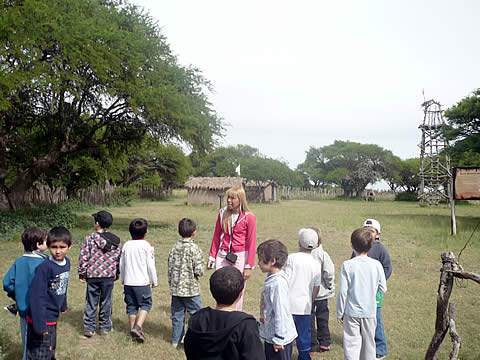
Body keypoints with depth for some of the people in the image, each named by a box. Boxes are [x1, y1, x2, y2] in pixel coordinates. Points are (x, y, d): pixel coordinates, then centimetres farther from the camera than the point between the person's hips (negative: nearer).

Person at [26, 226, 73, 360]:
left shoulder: (66, 262, 0)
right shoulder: (44, 268, -24)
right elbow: (36, 296, -24)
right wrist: (40, 325, -24)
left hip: (53, 319, 8)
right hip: (42, 320, -8)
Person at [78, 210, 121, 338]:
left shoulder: (89, 239, -9)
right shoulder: (116, 241, 0)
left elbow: (83, 258, -8)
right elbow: (119, 258, 7)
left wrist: (82, 274, 3)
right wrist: (117, 273, 20)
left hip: (92, 276, -1)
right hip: (109, 276, 2)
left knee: (91, 303, 8)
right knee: (106, 301, 12)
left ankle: (89, 328, 12)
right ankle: (105, 326, 21)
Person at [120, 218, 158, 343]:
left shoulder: (126, 245, 5)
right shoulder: (147, 245, -9)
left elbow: (121, 264, 11)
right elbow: (150, 265, -9)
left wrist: (123, 279, 24)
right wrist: (154, 281, 3)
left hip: (128, 282, 5)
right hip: (142, 282, -5)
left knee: (131, 306, 13)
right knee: (145, 304, 5)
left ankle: (132, 329, 19)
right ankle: (138, 327, -11)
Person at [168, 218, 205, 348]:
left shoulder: (174, 249, 2)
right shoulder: (195, 249, -14)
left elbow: (170, 270, 6)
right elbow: (199, 271, -16)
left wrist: (171, 285, 16)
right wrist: (202, 265, 5)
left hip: (175, 289, 5)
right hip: (191, 289, -5)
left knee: (177, 315, 14)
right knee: (196, 314, 8)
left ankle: (176, 340, 22)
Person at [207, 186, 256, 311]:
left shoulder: (249, 217, -9)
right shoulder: (223, 213, 4)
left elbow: (251, 243, -7)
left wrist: (249, 266, -9)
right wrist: (212, 256, 10)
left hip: (240, 256, -3)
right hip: (222, 256, 4)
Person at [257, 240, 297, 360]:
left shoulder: (279, 282, -24)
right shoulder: (271, 278, 5)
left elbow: (281, 311, -23)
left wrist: (278, 339, -19)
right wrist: (260, 323, 23)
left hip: (280, 339, -10)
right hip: (269, 336, 10)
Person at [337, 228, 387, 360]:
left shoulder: (347, 265, -13)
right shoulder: (376, 265, -7)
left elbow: (342, 291, -11)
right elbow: (383, 289, 0)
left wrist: (340, 313, 0)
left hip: (352, 312, -2)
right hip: (370, 311, 2)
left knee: (351, 344, 2)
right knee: (369, 344, 17)